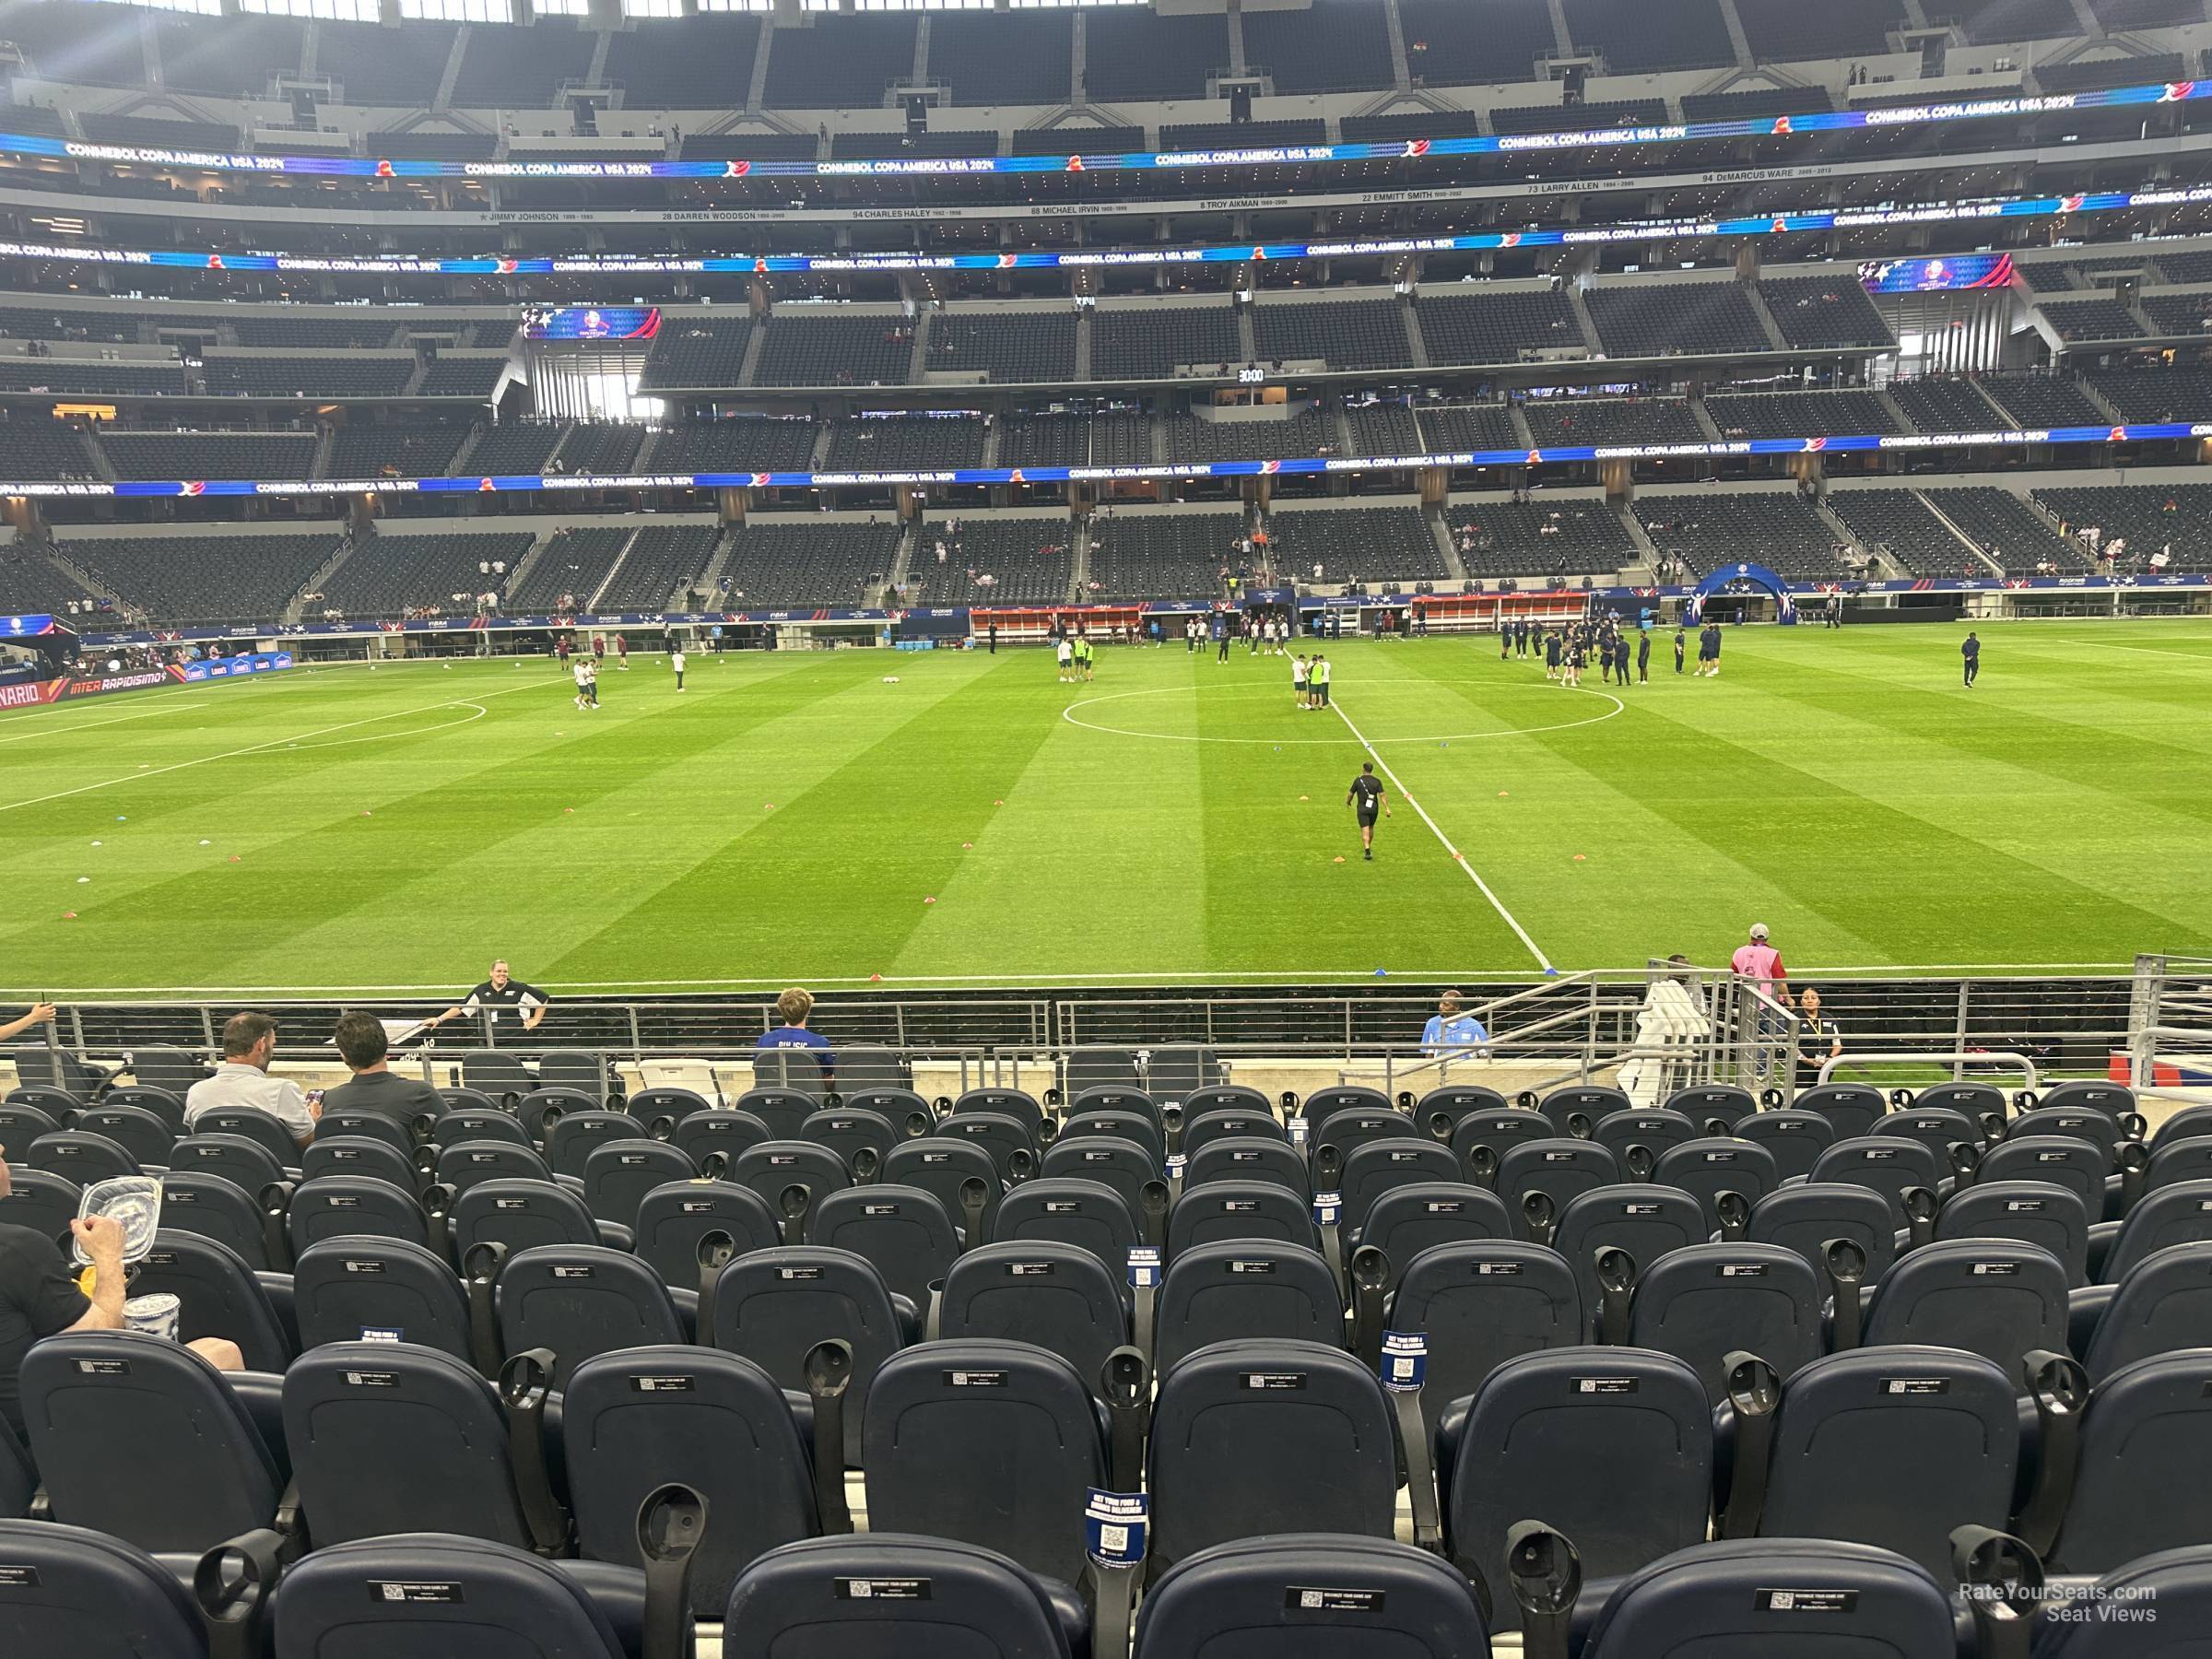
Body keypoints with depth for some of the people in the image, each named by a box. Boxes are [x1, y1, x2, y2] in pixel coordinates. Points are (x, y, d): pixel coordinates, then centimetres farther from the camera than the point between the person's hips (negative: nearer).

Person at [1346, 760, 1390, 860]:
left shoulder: (1358, 780, -7)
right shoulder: (1377, 781, -2)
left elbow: (1350, 793, 0)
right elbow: (1382, 795, -10)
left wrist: (1348, 802, 21)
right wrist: (1387, 808, -11)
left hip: (1362, 808, -3)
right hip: (1374, 808, 3)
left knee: (1365, 830, -5)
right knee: (1371, 828, 23)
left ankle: (1367, 851, -20)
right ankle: (1368, 847, 39)